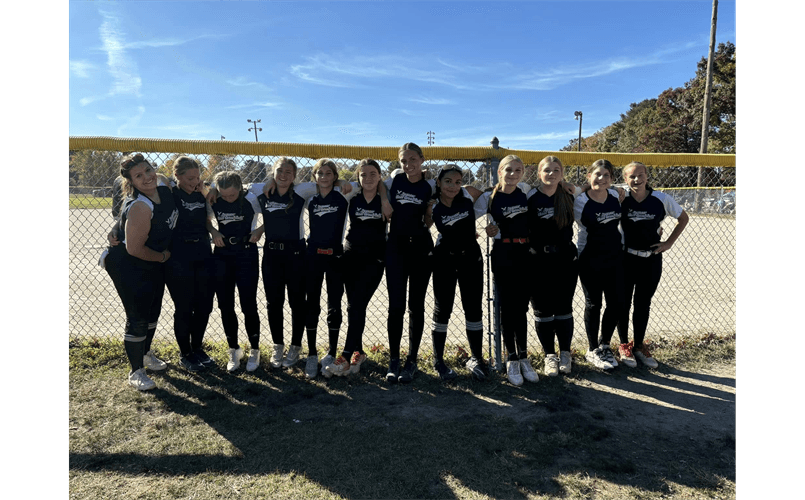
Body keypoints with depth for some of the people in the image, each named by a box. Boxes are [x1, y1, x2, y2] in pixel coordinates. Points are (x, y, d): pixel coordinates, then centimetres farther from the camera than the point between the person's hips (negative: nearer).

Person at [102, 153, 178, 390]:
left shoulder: (165, 191, -6)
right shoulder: (140, 206, -30)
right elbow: (134, 248, -28)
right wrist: (163, 257, -13)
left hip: (154, 266, 9)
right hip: (129, 268, -8)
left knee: (153, 312, 22)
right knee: (137, 319, -1)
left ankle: (146, 353, 45)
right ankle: (136, 372, 16)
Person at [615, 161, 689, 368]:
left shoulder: (662, 199, -6)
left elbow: (683, 219, 8)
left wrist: (669, 243, 1)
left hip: (652, 260, 2)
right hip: (625, 259, -2)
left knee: (643, 304, 13)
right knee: (623, 303, 7)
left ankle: (639, 345, 29)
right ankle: (624, 345, 24)